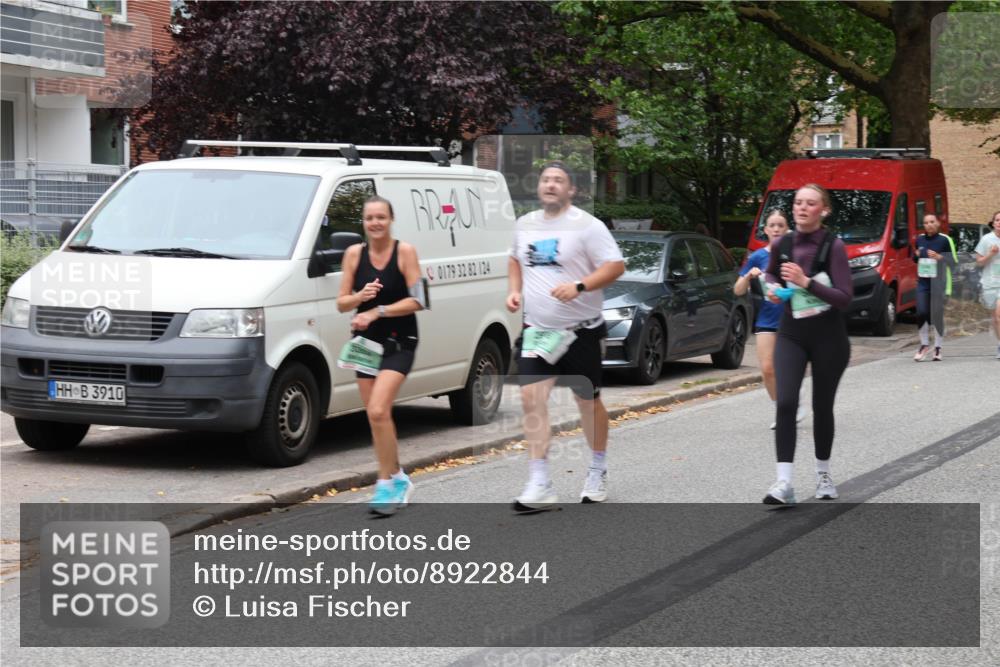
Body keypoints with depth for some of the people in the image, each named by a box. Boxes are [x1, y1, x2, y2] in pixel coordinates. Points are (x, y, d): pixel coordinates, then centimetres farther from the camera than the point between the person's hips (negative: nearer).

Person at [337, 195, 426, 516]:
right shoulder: (355, 253, 2)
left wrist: (377, 312, -19)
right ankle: (398, 479, 23)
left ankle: (387, 482, -10)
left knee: (378, 411, -19)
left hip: (398, 342, -4)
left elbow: (417, 301, -12)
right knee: (377, 416, 7)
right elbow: (341, 303, 4)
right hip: (366, 341, 5)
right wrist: (360, 297, -17)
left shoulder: (405, 251, -8)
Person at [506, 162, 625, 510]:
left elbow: (616, 265, -13)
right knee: (531, 397, -10)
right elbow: (515, 259, 26)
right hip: (536, 330, 4)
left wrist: (579, 286, -26)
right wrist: (514, 290, 7)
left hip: (580, 331, -4)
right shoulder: (525, 224, 8)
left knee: (587, 400, 8)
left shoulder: (586, 225, -10)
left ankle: (598, 471, 29)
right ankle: (539, 485, -9)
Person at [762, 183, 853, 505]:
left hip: (828, 336, -2)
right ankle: (784, 482, -18)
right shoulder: (781, 244, -1)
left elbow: (845, 298, -18)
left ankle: (823, 474, 30)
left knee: (822, 406, 9)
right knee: (785, 403, -15)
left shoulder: (833, 246, -12)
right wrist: (773, 288, -1)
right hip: (791, 333, 2)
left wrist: (807, 282, -29)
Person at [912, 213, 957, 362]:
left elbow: (954, 262, -3)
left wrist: (939, 257, -18)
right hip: (923, 282, 4)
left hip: (938, 282, -4)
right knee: (921, 313, -5)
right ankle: (924, 344, 13)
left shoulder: (944, 240, -5)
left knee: (937, 315, -1)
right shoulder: (920, 240, 9)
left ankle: (937, 347, 12)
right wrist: (916, 256, 1)